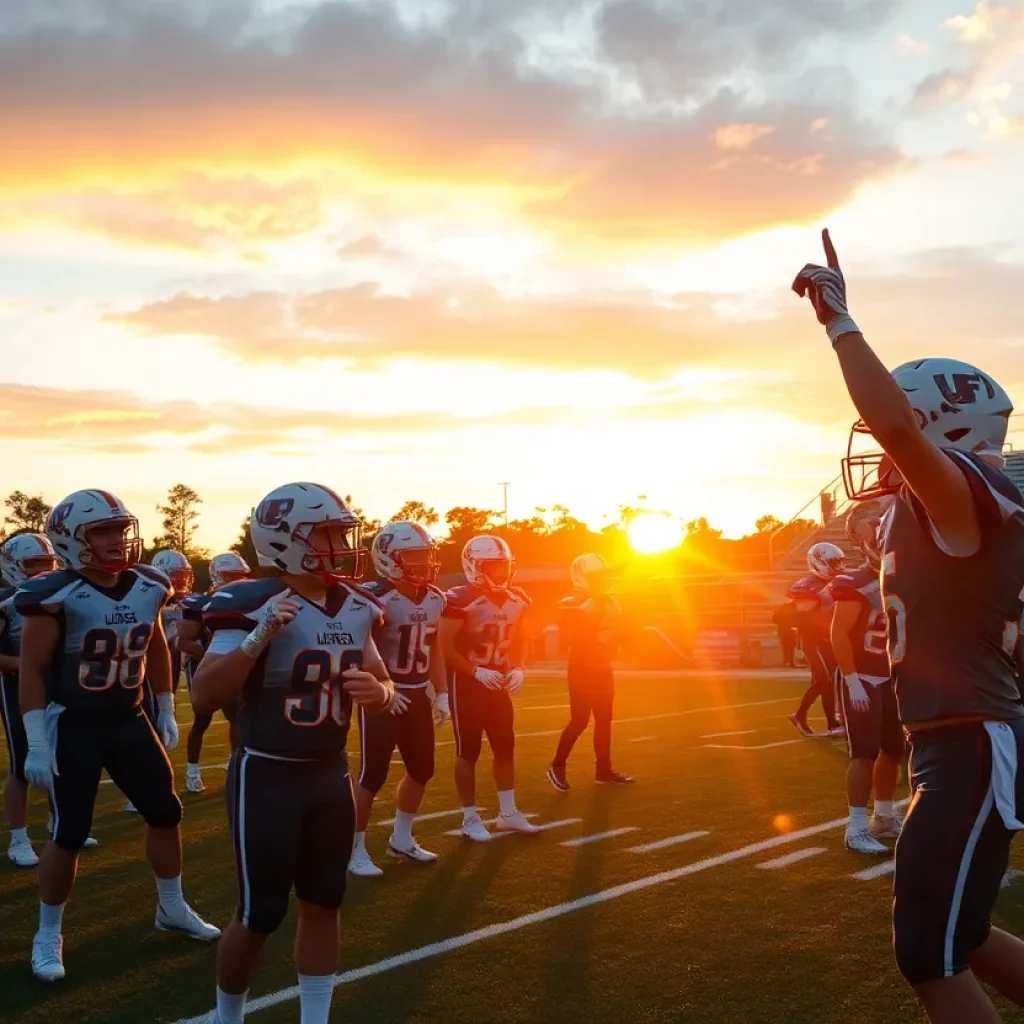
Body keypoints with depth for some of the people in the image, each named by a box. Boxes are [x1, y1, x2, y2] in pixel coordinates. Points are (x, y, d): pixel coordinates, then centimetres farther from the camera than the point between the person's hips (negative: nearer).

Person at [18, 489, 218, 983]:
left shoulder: (147, 588, 0)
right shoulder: (57, 596, -18)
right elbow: (31, 670, -14)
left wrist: (166, 712, 17)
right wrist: (36, 744, -16)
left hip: (128, 720, 6)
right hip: (72, 725, -6)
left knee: (165, 812, 10)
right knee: (69, 832, -4)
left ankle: (172, 908, 30)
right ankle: (48, 935, 15)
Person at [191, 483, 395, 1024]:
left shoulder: (355, 609, 3)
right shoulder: (253, 605, -18)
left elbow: (384, 686, 13)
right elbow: (203, 699, -24)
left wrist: (376, 691, -11)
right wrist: (258, 637, -34)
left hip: (331, 773, 6)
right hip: (267, 777, -6)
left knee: (323, 903, 12)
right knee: (260, 915, 2)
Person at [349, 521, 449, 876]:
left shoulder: (435, 599, 4)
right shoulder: (376, 599, -19)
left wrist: (441, 694, 13)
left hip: (417, 695, 8)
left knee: (421, 770, 14)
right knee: (372, 776, -4)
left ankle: (401, 839, 31)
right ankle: (356, 851, 9)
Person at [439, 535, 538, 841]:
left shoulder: (516, 600, 3)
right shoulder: (462, 600, -20)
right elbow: (445, 647, -20)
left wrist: (517, 669, -2)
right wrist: (477, 672, -23)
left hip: (498, 682, 7)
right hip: (466, 681, -7)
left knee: (505, 747, 10)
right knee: (468, 751, 0)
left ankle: (508, 814, 21)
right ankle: (470, 819, 10)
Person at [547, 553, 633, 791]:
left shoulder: (610, 604, 10)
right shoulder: (571, 606, -12)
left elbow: (619, 634, 15)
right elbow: (574, 639, -22)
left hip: (602, 669, 7)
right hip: (582, 669, -7)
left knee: (604, 719, 10)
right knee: (579, 720, -9)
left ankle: (604, 770, 17)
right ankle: (557, 767, 3)